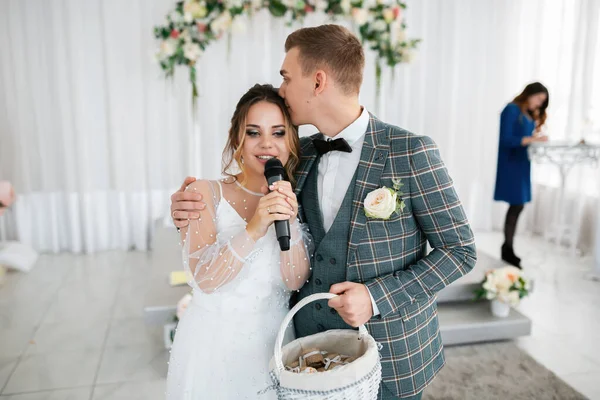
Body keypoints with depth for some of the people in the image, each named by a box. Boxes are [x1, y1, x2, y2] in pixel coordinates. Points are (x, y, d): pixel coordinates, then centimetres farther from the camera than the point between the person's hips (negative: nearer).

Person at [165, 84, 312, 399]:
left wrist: (290, 224, -26)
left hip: (274, 343, 3)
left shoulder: (294, 199, -1)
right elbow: (205, 278, -20)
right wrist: (253, 230, -33)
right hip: (214, 345, -2)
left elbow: (296, 282, -11)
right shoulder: (205, 193, -10)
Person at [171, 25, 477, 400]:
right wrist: (195, 211, -8)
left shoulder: (411, 152, -16)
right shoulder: (300, 154, 0)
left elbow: (460, 249, -11)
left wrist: (378, 297, -21)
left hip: (390, 355, -4)